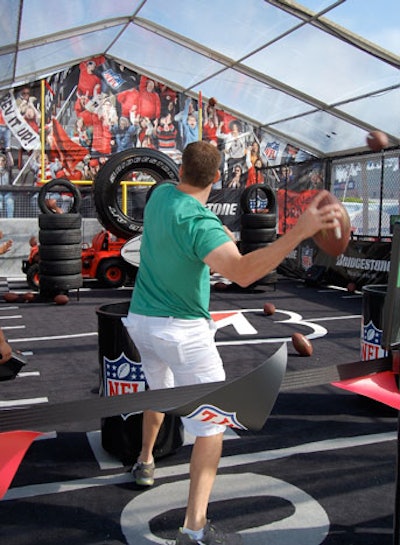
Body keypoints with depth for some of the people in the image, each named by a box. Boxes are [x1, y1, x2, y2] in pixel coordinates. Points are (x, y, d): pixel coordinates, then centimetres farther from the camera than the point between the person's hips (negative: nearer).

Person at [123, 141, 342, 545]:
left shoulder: (161, 194, 1)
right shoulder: (198, 221, -24)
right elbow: (243, 273, -40)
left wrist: (217, 234, 17)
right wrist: (301, 230, -45)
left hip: (140, 320, 8)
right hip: (183, 331, -8)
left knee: (159, 391, 33)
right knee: (212, 424, 0)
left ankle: (145, 463, 51)